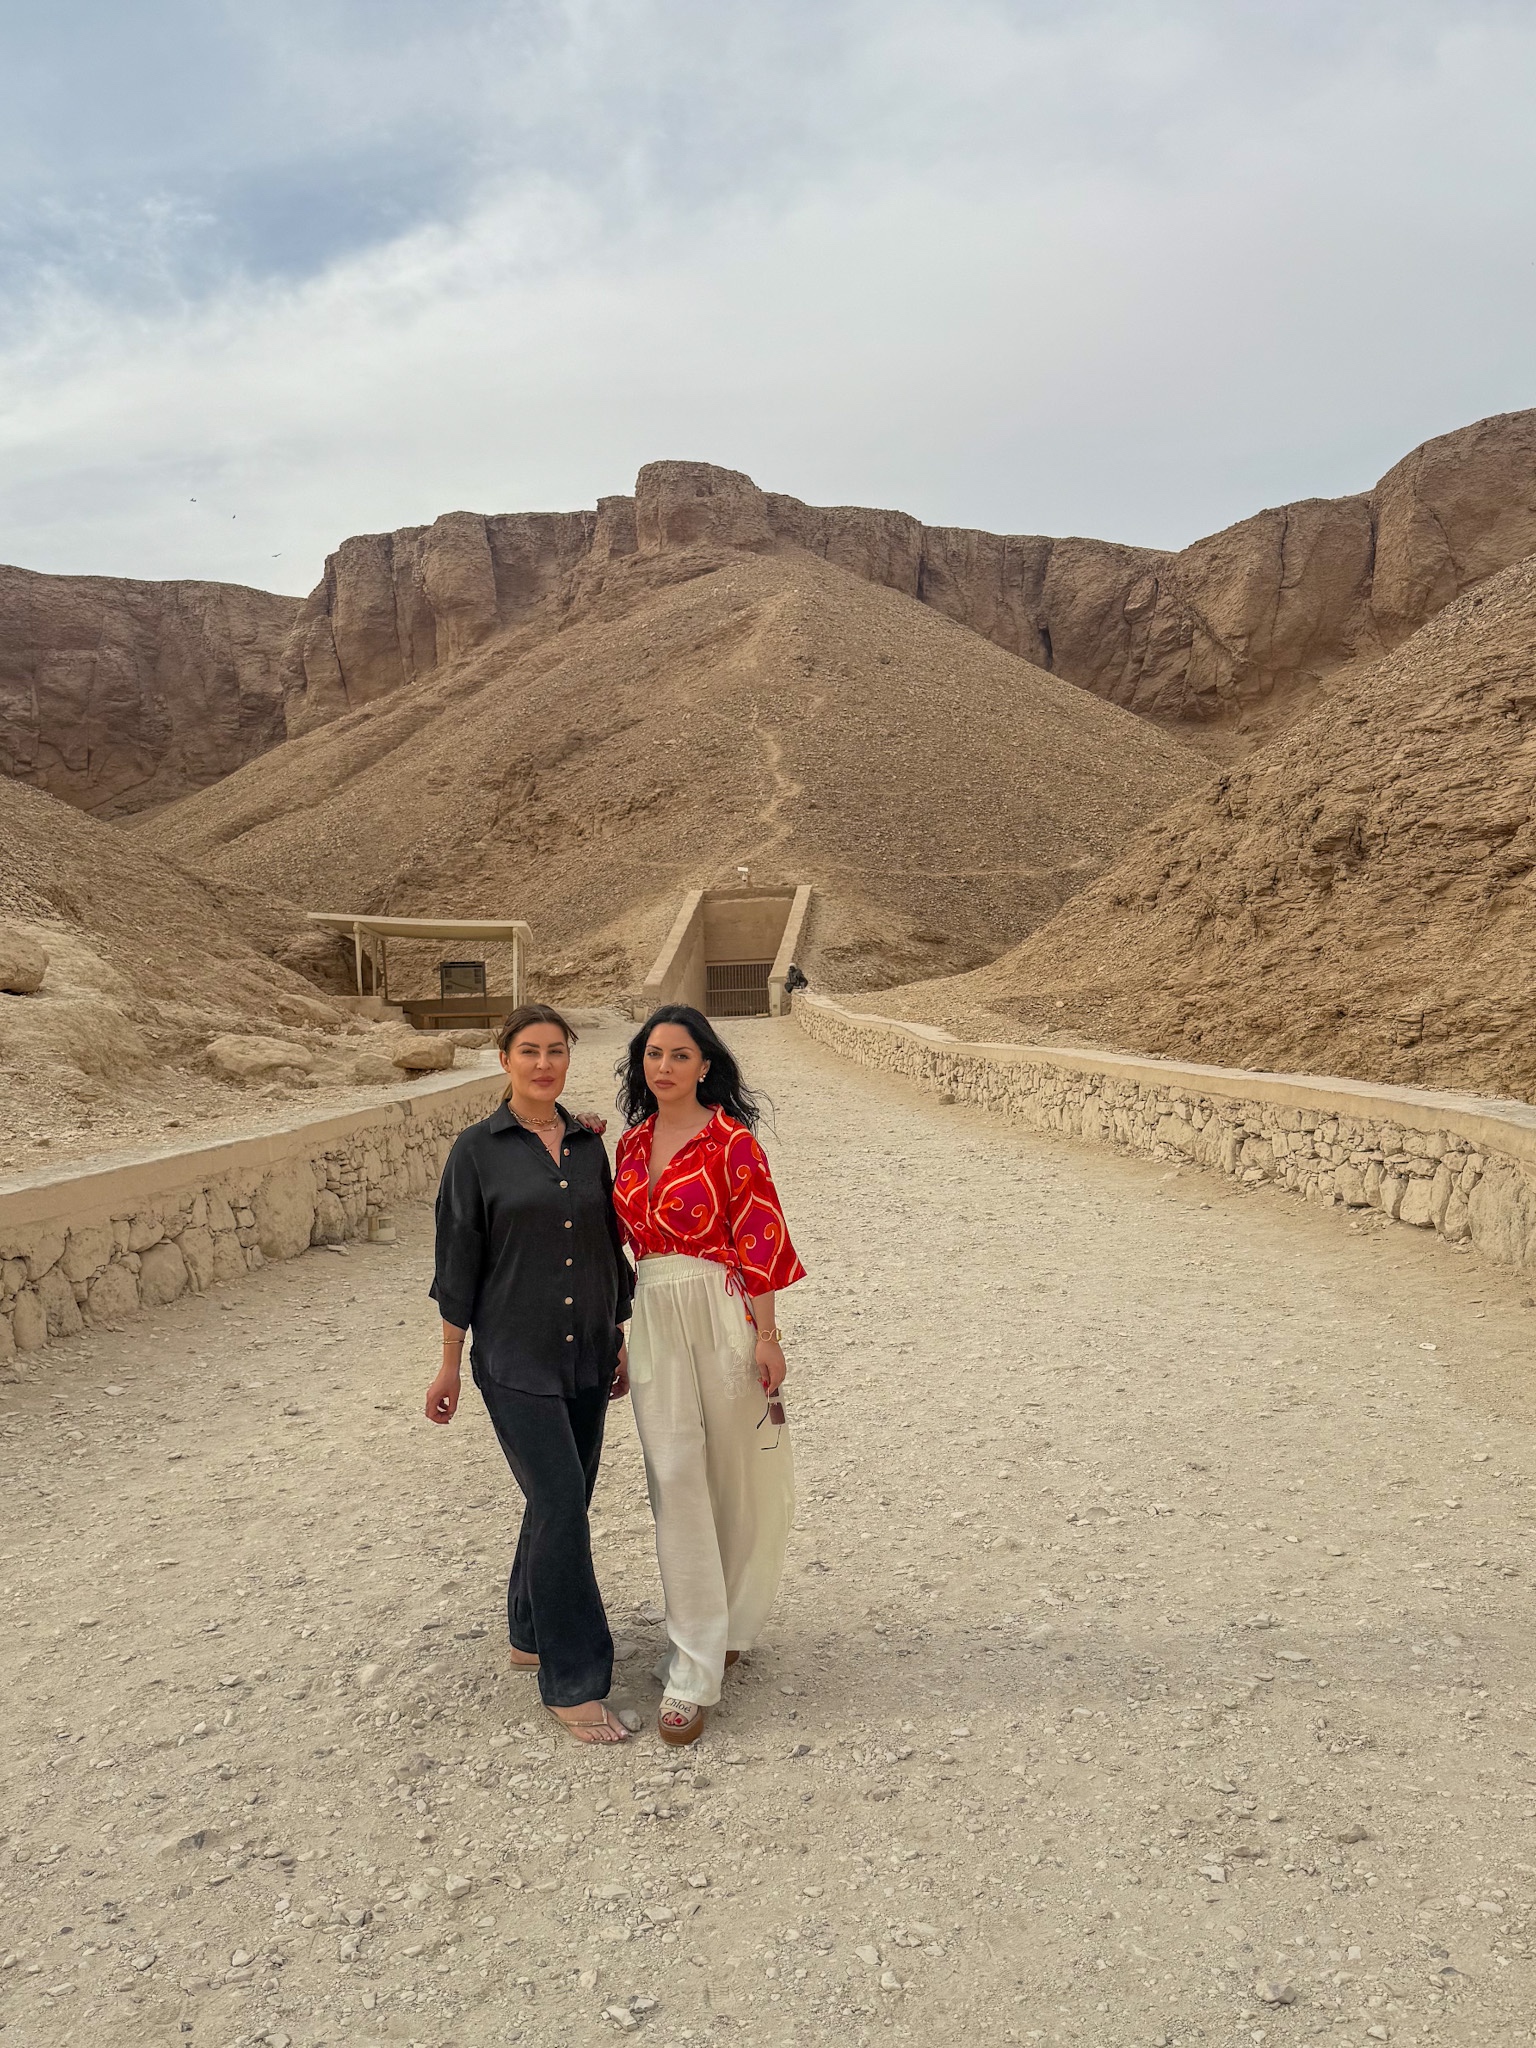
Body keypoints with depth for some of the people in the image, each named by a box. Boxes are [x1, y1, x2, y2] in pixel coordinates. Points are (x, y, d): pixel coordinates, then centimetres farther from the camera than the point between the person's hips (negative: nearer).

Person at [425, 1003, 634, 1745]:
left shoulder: (589, 1144, 6)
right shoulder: (477, 1150, -7)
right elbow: (459, 1262, -4)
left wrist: (619, 1343, 14)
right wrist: (449, 1366, -2)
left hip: (585, 1355, 5)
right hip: (515, 1357, -5)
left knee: (561, 1502, 14)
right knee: (561, 1504, -8)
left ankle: (532, 1636, 35)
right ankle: (574, 1682, 5)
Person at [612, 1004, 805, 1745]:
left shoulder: (731, 1140, -9)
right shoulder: (632, 1143, 8)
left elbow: (758, 1240, -11)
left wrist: (766, 1336, -13)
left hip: (723, 1316, -4)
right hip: (654, 1321, 4)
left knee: (733, 1476, 10)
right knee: (676, 1483, 4)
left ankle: (726, 1622, 34)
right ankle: (693, 1670, 12)